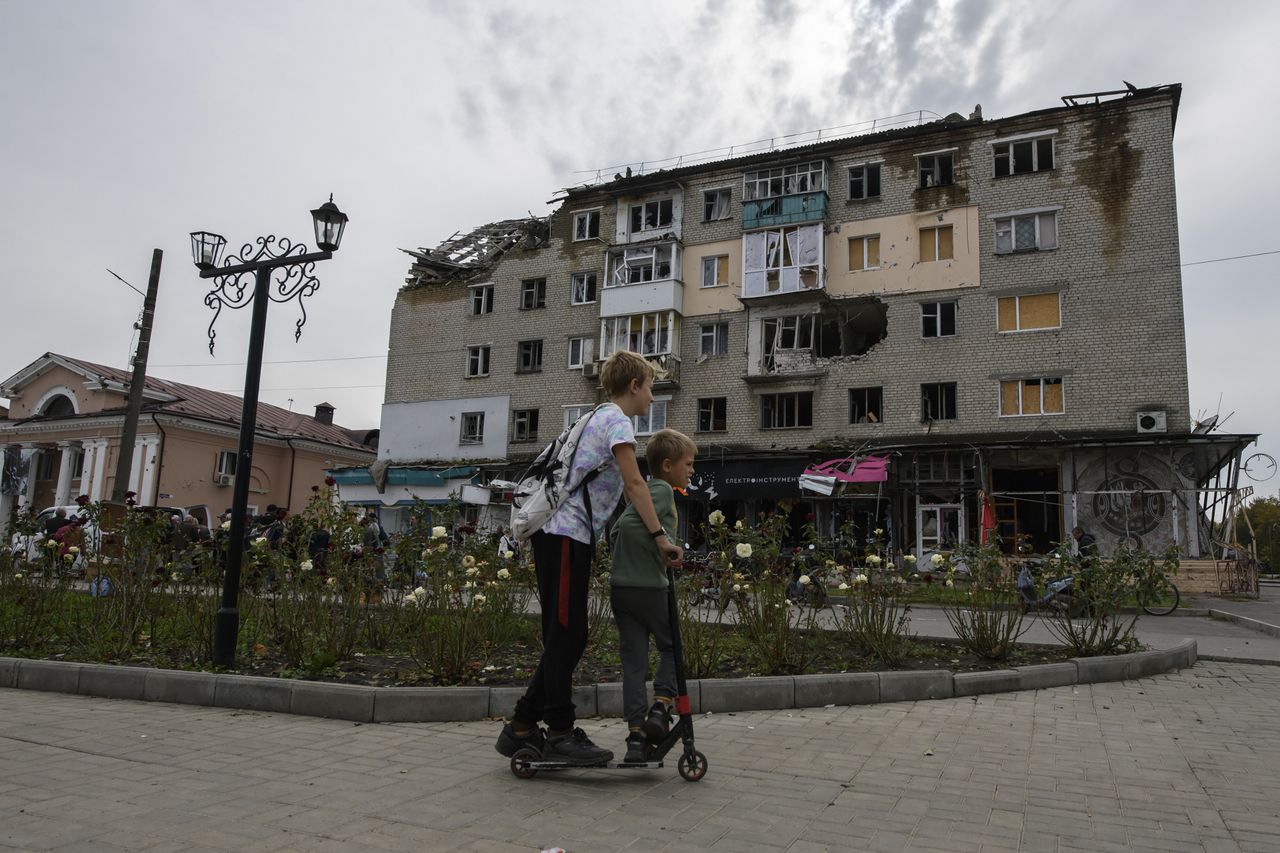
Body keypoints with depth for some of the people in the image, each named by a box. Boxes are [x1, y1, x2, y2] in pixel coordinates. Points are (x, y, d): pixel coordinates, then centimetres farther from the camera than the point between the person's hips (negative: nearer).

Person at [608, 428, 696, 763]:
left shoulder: (646, 491, 18)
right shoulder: (662, 489, -8)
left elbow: (615, 532, 19)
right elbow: (630, 523, -24)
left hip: (620, 587, 7)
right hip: (650, 588, -7)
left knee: (633, 660, 6)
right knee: (671, 647, 13)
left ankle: (636, 735, 6)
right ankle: (660, 707, 0)